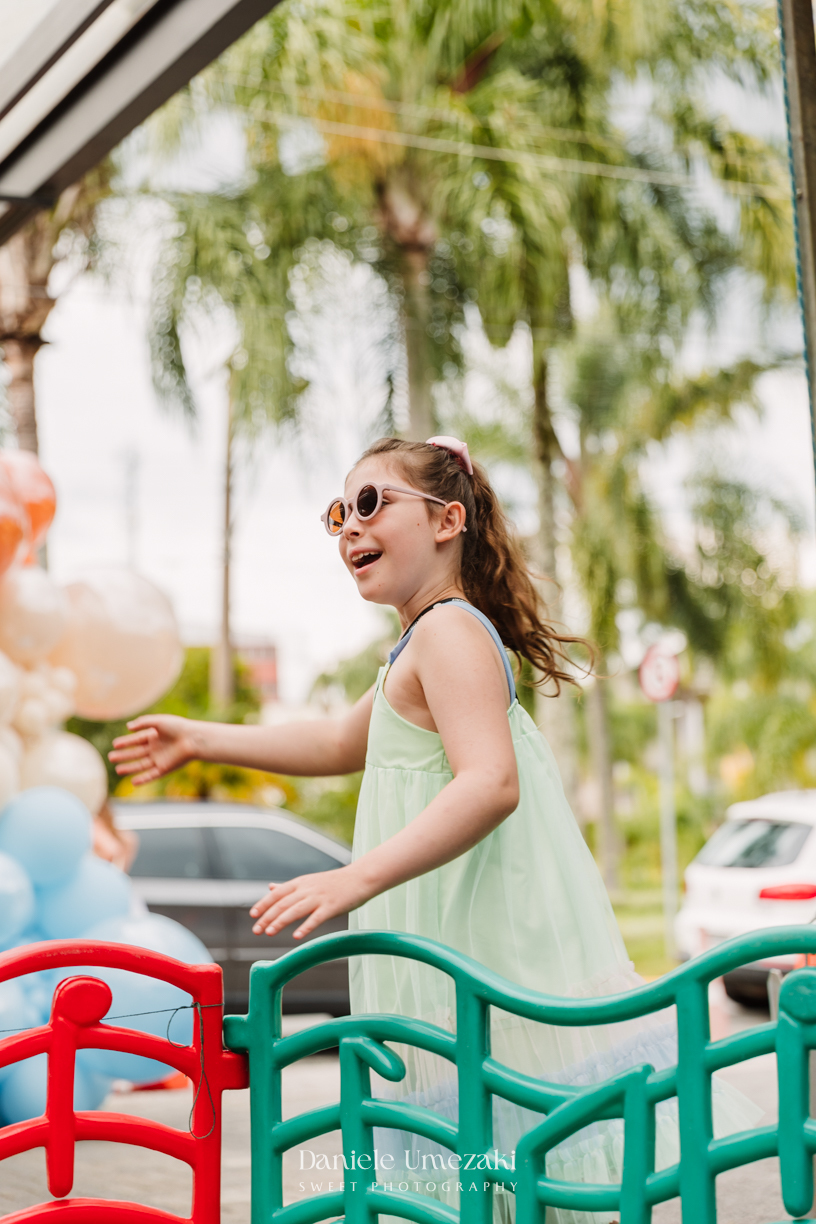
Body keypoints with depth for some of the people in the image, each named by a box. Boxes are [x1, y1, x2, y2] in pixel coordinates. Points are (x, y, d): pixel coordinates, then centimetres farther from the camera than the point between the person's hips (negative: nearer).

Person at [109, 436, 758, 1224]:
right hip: (457, 946, 10)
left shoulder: (448, 630, -13)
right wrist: (201, 738, 36)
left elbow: (491, 782, -28)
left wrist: (359, 877, -34)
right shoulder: (431, 643, 20)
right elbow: (343, 744, 35)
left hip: (487, 946, -10)